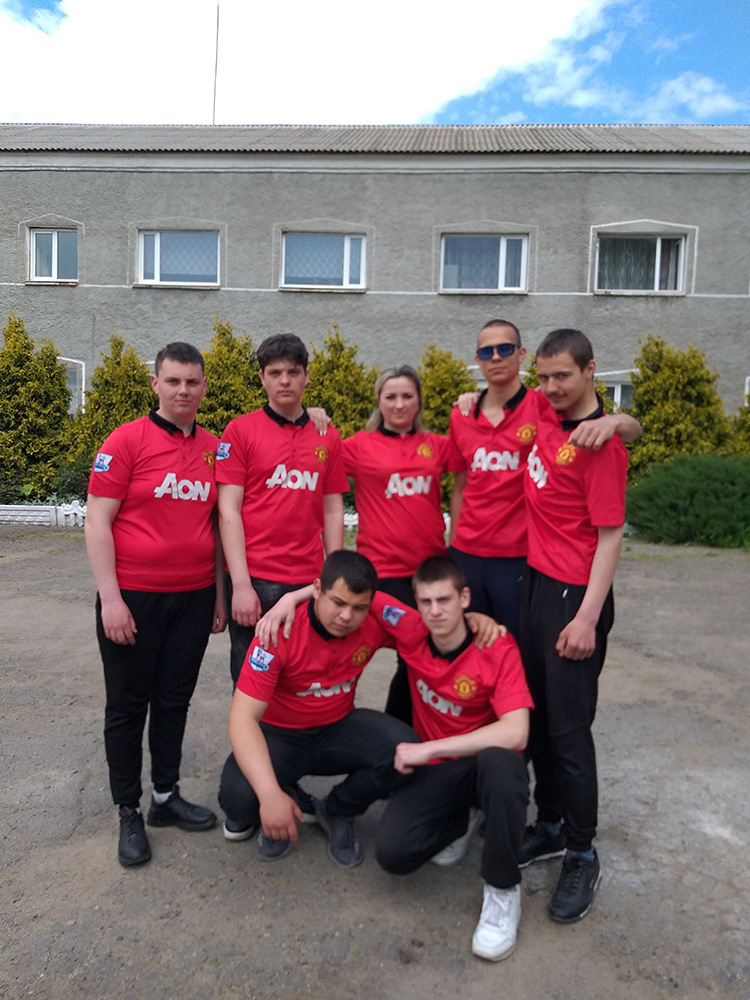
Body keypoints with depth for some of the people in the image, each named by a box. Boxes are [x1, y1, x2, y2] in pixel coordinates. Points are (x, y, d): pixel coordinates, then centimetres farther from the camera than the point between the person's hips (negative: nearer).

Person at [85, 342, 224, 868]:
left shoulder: (214, 448, 6)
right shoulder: (127, 440, -7)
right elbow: (98, 520, -9)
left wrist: (219, 592, 11)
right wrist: (110, 598, -14)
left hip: (193, 597, 4)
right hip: (133, 597, -4)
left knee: (174, 701, 15)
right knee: (128, 704, 9)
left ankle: (167, 796, 31)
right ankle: (129, 812, 25)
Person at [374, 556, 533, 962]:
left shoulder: (498, 648, -19)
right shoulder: (412, 637, -9)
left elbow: (515, 733, -30)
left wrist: (429, 748, -29)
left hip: (486, 764, -3)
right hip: (435, 772, 3)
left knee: (498, 761, -40)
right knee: (393, 853, -21)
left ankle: (503, 890, -15)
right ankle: (458, 820, 13)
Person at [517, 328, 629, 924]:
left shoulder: (600, 444, -15)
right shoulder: (547, 415, 6)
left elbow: (610, 537, -17)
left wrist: (587, 617, -20)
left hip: (574, 595, -8)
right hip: (536, 582, 8)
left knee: (568, 729, -1)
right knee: (536, 716, 15)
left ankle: (583, 856, 16)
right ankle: (550, 827, 31)